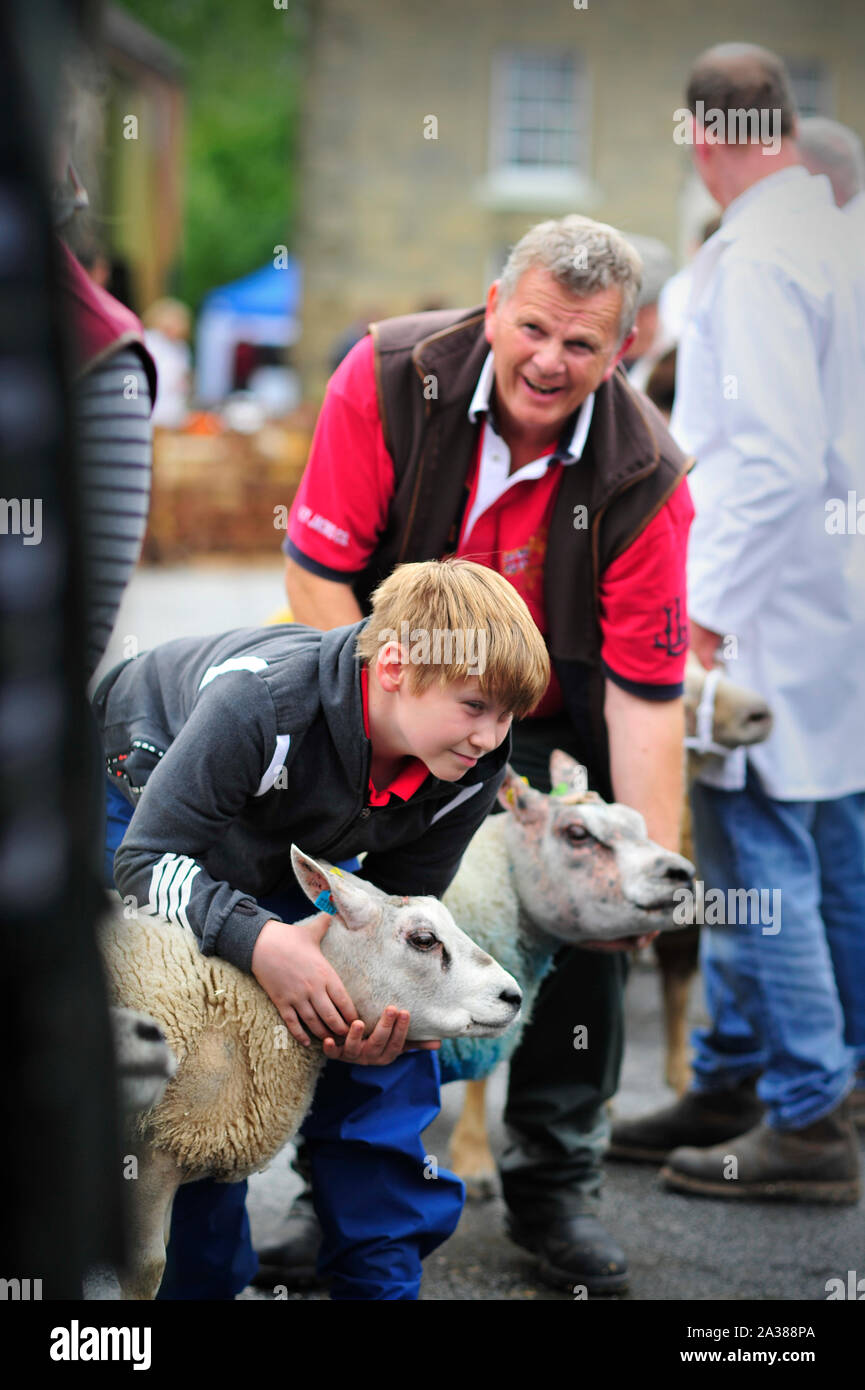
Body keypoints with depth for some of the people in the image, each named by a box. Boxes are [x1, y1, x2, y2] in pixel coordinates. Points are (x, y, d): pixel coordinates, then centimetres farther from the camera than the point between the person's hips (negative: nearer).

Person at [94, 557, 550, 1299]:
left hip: (303, 841, 5)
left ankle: (383, 1277, 5)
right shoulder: (263, 702, -43)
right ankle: (198, 1278, 3)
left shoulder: (471, 771, -26)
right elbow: (150, 858, -38)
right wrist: (258, 942, -53)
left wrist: (385, 1006, -36)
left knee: (392, 1047, -7)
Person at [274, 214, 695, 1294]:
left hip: (552, 729, 0)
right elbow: (319, 571, -17)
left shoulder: (645, 479, -22)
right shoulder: (390, 376, -21)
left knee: (588, 923, -4)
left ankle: (553, 1192, 16)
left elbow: (645, 693, -21)